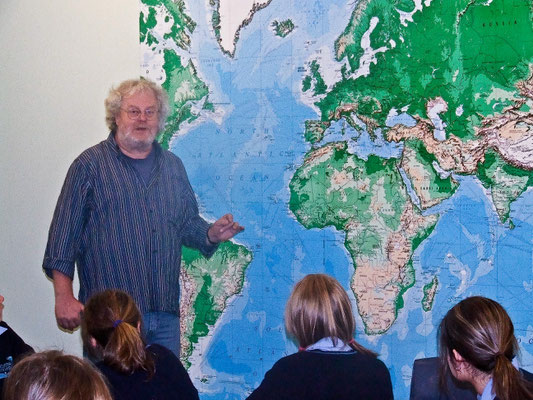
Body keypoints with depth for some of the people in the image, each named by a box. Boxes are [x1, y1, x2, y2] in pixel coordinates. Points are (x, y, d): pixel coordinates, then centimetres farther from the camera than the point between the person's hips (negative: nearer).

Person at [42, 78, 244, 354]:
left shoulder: (172, 166, 15)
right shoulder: (90, 165, -1)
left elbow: (188, 225, 23)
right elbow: (64, 234, -4)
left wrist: (212, 234, 0)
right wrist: (64, 298, -10)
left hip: (165, 313, 5)